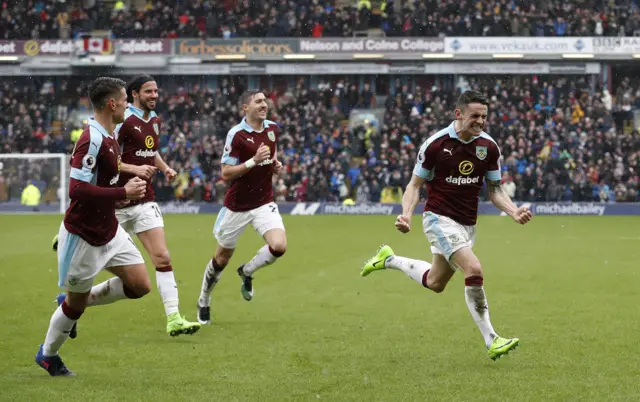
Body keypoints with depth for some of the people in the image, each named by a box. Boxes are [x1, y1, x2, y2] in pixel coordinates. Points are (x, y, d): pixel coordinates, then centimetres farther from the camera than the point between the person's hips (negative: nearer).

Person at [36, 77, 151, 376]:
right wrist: (123, 192, -26)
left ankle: (77, 301, 20)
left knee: (140, 285, 0)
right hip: (82, 237, -8)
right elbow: (77, 189, -30)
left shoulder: (107, 138, 5)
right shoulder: (92, 140, -24)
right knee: (76, 301, 6)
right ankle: (47, 354, 30)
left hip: (109, 232, 8)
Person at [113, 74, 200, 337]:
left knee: (162, 258, -6)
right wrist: (134, 169, -25)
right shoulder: (123, 121, -14)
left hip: (144, 201, 6)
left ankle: (174, 319, -10)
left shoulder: (155, 121, 10)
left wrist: (165, 168, 9)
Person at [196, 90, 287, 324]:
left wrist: (276, 164, 1)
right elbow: (226, 173, -17)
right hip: (237, 206, -4)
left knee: (279, 246, -21)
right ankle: (204, 302, 35)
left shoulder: (272, 128, 3)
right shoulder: (236, 134, -16)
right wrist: (254, 161, -28)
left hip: (264, 203, 4)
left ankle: (247, 272, 10)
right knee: (222, 259, 10)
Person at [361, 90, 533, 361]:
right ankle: (491, 341, -18)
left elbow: (494, 189, 6)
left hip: (467, 224, 6)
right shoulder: (436, 144, -15)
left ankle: (389, 260, 44)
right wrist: (406, 214, -23)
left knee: (435, 283, 18)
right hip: (440, 218, -6)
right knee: (474, 270, -24)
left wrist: (514, 211, -13)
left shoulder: (489, 147, -3)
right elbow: (415, 184, -6)